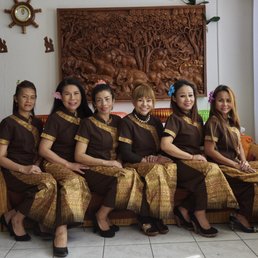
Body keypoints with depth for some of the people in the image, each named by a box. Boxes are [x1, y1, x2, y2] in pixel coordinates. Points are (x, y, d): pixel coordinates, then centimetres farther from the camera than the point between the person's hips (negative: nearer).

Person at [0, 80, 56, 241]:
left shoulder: (37, 123, 15)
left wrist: (36, 166, -2)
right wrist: (23, 169, -20)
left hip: (33, 170, 5)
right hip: (14, 172, -5)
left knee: (52, 185, -28)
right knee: (48, 183, -33)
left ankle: (45, 227, -11)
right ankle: (15, 218, -12)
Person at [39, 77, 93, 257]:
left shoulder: (86, 117, 10)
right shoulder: (55, 118, -4)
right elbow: (43, 150, -8)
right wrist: (68, 164, -14)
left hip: (78, 165, 5)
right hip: (56, 163, -4)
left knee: (78, 183, -31)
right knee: (73, 181, -36)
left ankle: (61, 226, -20)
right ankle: (61, 230, -35)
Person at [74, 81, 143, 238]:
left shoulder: (118, 121, 12)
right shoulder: (88, 123, -2)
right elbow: (79, 156, -7)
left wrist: (119, 162, -2)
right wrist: (107, 163, -13)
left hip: (115, 168, 5)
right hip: (95, 170, -5)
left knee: (130, 177, -29)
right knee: (126, 177, -32)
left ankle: (103, 216, -9)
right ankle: (101, 216, -11)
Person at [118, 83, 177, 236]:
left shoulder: (156, 122, 17)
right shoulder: (127, 122, 0)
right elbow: (125, 152, -6)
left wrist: (158, 157, -3)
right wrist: (144, 159, -16)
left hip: (156, 161, 5)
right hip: (135, 163, -4)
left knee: (172, 167, -30)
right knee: (157, 171, -36)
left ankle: (158, 215, -19)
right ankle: (145, 217, -21)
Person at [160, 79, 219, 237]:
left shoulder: (198, 119, 18)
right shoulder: (175, 119, -3)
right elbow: (165, 145, -16)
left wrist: (202, 157, 2)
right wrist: (191, 157, -13)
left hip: (197, 161, 6)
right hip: (181, 163, -6)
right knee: (208, 173, -32)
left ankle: (184, 209, -11)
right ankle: (200, 215, -14)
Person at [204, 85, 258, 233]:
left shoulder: (232, 121, 15)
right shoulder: (214, 122, -8)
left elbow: (239, 145, 17)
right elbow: (209, 150, -15)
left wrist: (244, 162, -4)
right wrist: (235, 165, -13)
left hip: (235, 164, 7)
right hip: (221, 166, -7)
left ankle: (242, 217, -6)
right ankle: (242, 217, -7)